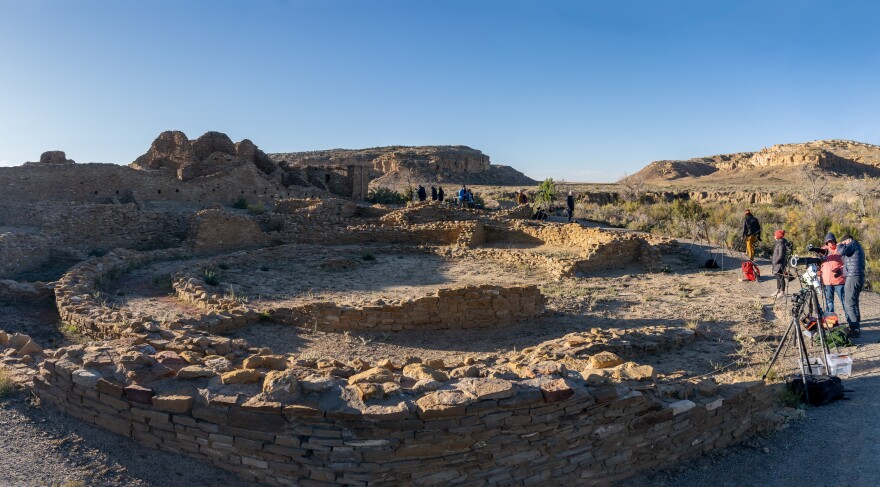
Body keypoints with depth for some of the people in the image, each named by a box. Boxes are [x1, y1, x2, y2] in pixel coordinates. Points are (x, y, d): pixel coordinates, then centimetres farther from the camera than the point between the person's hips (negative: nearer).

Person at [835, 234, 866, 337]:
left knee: (849, 303, -11)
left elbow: (841, 251, -19)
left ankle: (855, 330, -14)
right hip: (860, 277, 10)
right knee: (854, 302, 16)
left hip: (853, 277, -10)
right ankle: (856, 327, 20)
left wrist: (840, 245, -1)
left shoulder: (853, 244, -5)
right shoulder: (859, 247, 23)